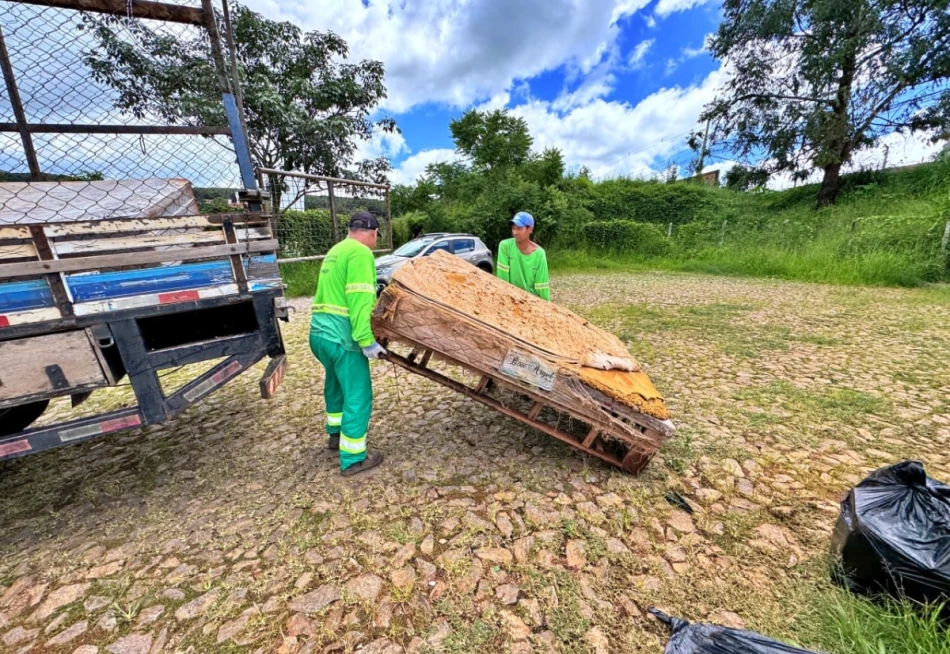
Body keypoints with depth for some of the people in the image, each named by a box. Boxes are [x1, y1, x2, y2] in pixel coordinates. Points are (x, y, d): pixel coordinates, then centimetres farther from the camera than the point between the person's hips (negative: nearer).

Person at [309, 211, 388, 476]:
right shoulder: (361, 253, -11)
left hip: (320, 332, 10)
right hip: (341, 337, -10)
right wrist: (367, 341, -23)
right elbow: (359, 300, -21)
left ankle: (336, 433, 45)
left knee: (337, 384, 26)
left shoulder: (336, 250, 19)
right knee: (357, 395, 1)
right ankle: (353, 459, 12)